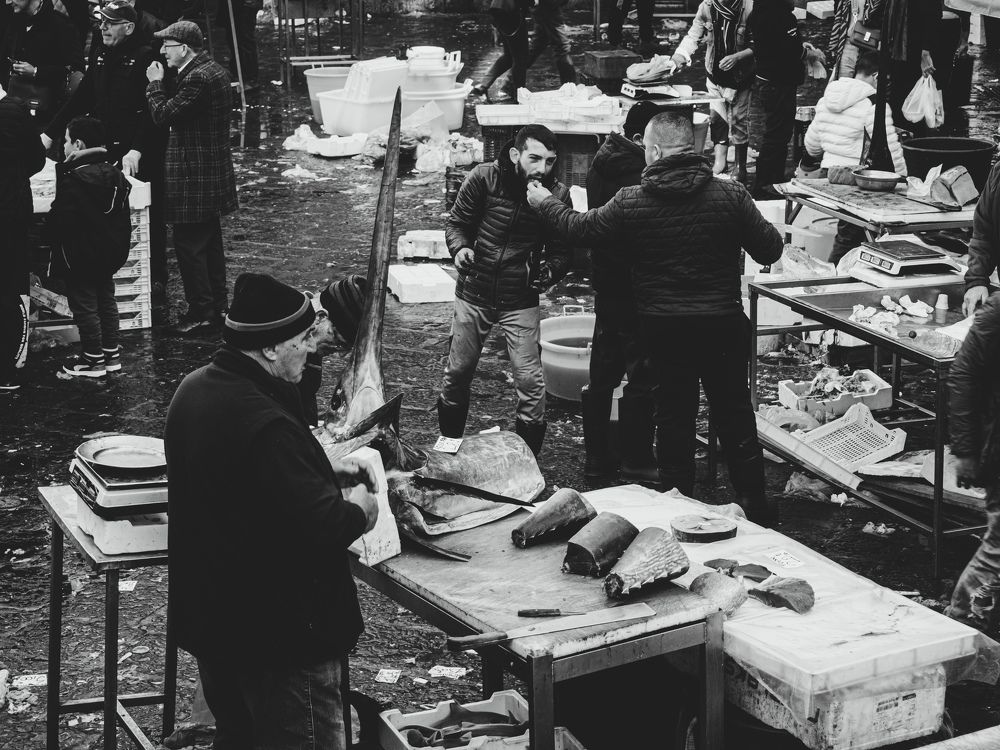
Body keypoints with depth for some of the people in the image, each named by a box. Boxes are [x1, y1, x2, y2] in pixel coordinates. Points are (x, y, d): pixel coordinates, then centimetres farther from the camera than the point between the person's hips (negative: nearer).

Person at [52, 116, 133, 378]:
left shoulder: (72, 178, -21)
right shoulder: (114, 173, 4)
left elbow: (62, 218, -23)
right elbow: (123, 216, 10)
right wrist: (120, 247, 18)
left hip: (82, 257, -8)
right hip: (112, 254, 8)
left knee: (84, 305, 2)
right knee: (106, 300, 18)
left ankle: (93, 359, 8)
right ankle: (111, 353, 24)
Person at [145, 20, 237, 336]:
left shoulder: (198, 78, -21)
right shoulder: (213, 70, 11)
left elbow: (163, 114, -21)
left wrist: (156, 84, -8)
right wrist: (163, 86, 4)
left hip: (194, 177, -11)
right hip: (213, 172, 11)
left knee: (189, 243, -4)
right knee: (210, 241, 18)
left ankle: (201, 313, 1)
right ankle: (217, 306, 27)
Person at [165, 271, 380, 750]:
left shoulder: (194, 391, 2)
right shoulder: (266, 426, -30)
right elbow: (320, 529, -30)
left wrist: (327, 475, 8)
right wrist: (359, 508, -9)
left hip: (208, 618, 10)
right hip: (280, 636, -10)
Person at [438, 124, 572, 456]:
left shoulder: (557, 194, -10)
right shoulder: (483, 178, -12)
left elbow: (560, 250, -4)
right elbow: (457, 222, 0)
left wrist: (549, 270, -25)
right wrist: (460, 248, -22)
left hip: (519, 301, 0)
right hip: (473, 294, 1)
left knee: (530, 382, -7)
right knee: (458, 374, 12)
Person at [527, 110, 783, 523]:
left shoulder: (631, 202, -10)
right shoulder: (730, 194, -10)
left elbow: (580, 228, 4)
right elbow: (770, 250, -6)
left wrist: (545, 204, 22)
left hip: (663, 327, 0)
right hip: (723, 325, 0)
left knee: (673, 414, 12)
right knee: (734, 412, 12)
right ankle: (754, 503, 18)